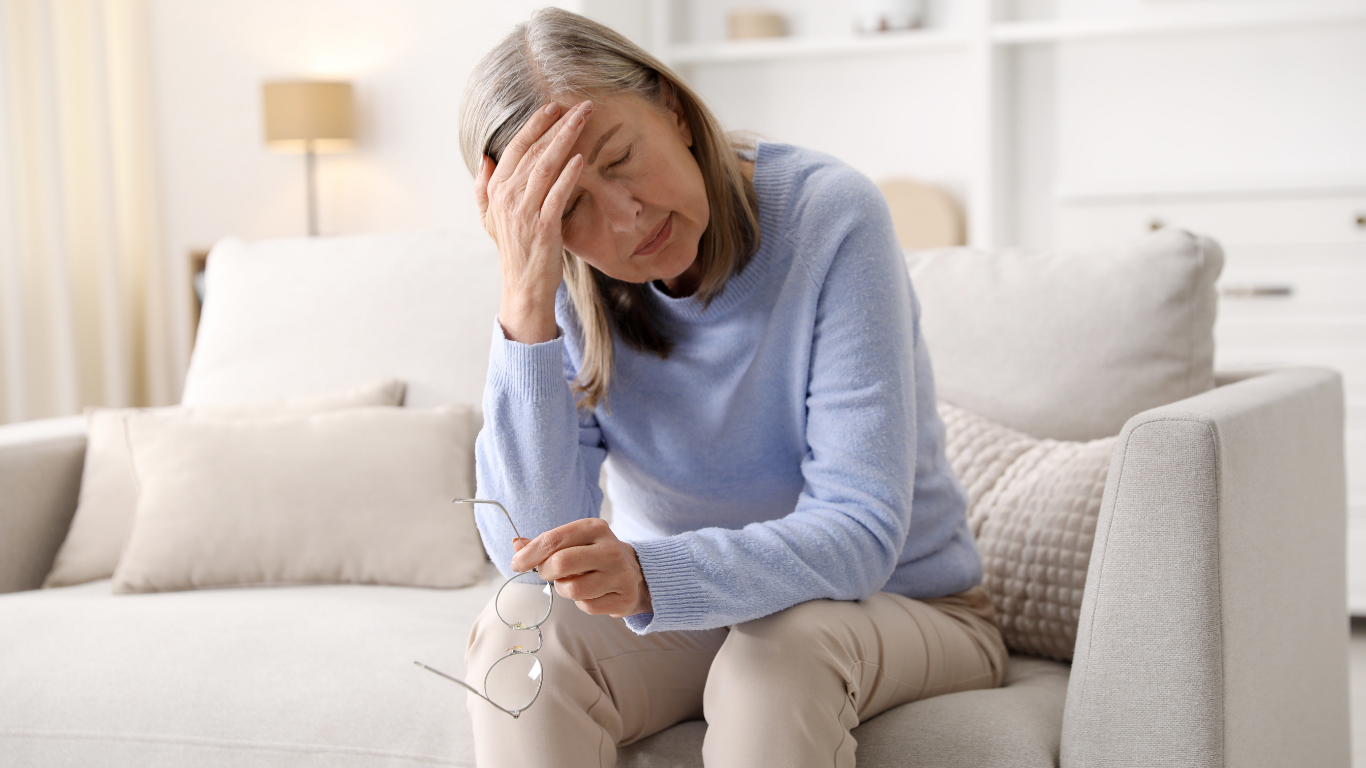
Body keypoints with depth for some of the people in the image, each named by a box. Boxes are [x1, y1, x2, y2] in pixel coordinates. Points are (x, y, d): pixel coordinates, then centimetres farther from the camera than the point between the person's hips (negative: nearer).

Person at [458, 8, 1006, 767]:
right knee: (511, 636, -25)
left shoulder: (829, 215, -22)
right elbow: (529, 549, -23)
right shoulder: (568, 290, -11)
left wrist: (651, 574, -45)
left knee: (774, 653, -36)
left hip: (903, 605, -3)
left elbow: (860, 533, -27)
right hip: (682, 610, 3)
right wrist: (524, 299, -32)